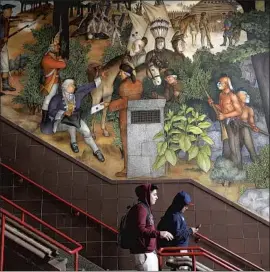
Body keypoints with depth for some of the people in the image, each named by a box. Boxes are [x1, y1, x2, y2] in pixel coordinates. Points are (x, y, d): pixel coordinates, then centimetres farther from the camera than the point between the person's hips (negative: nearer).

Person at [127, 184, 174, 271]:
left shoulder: (146, 208, 18)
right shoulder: (140, 208, -14)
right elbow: (140, 230, -23)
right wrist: (158, 234, -27)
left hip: (149, 251, 10)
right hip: (144, 253, -10)